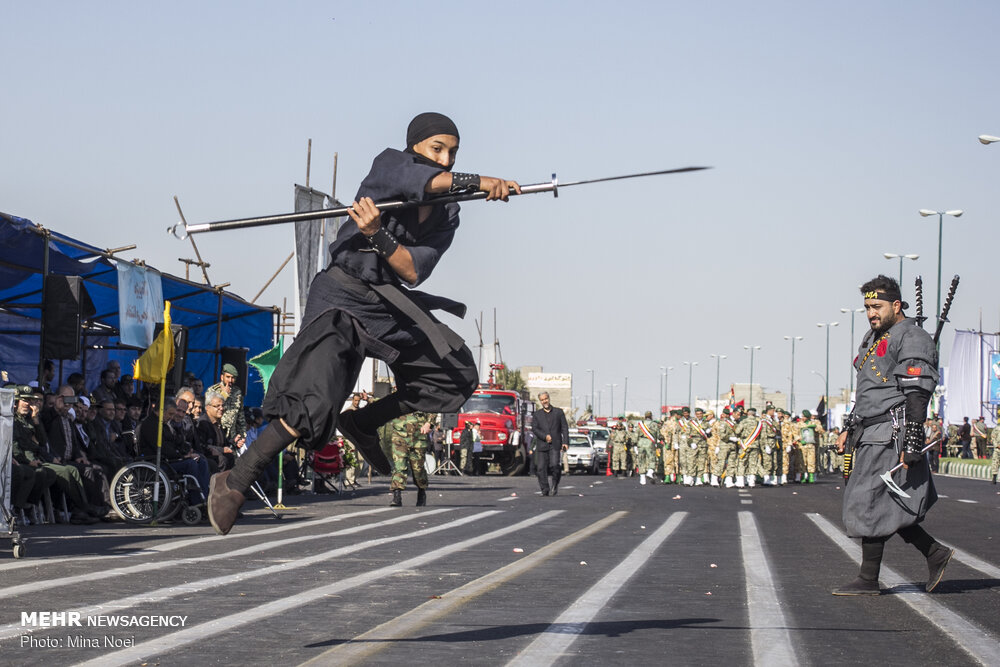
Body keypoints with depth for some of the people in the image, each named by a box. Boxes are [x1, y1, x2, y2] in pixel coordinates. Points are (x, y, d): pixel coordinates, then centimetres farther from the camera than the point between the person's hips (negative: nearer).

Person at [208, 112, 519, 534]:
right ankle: (235, 482, -15)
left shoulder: (446, 218, 7)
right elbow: (423, 181, -29)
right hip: (342, 298, -7)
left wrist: (377, 235, -25)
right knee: (312, 404, -24)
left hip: (392, 306, 7)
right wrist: (480, 182, -38)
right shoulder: (389, 164, -5)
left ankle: (363, 423, 22)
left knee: (457, 375, 10)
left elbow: (413, 271, -9)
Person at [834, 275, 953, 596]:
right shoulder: (874, 338, 20)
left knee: (870, 505, -8)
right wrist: (850, 429, 23)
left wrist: (911, 445, -23)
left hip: (891, 436, -10)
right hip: (870, 436, 10)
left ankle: (868, 580, -1)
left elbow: (917, 396, -18)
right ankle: (935, 553, 20)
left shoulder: (912, 340, -11)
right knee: (887, 507, 9)